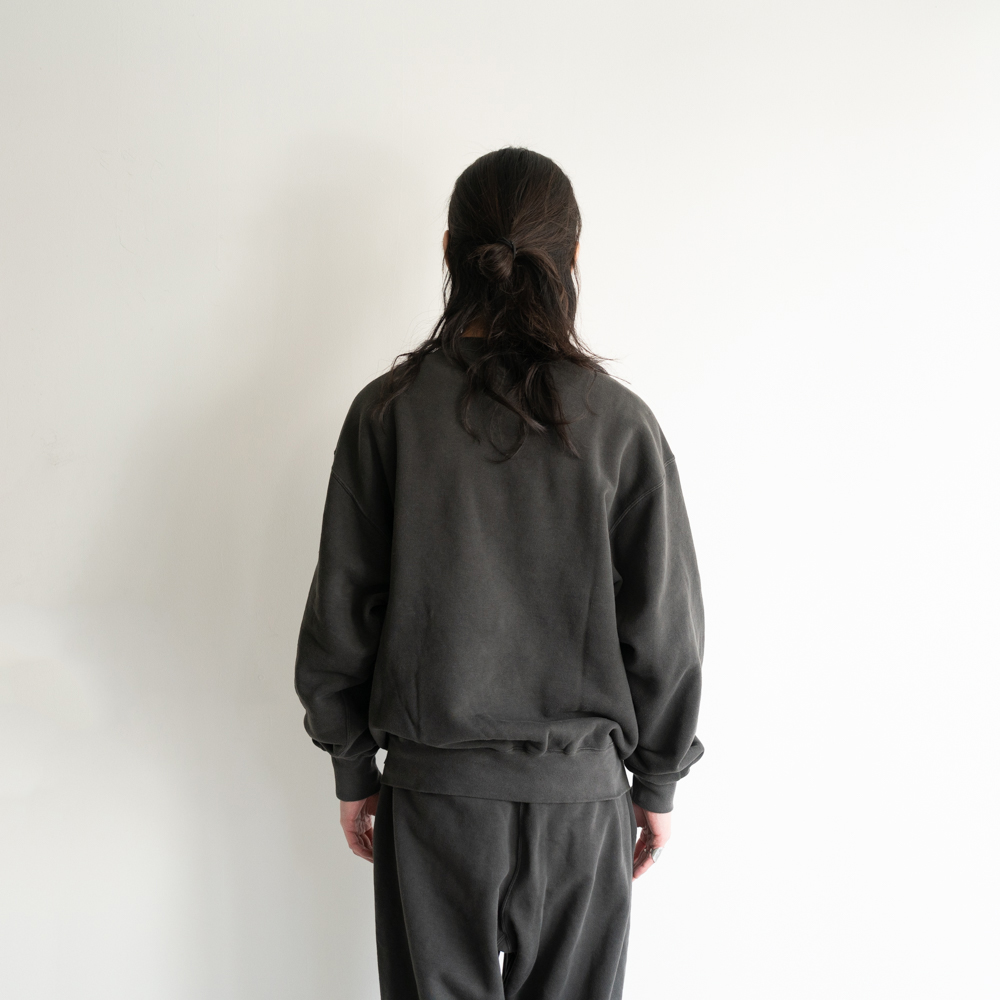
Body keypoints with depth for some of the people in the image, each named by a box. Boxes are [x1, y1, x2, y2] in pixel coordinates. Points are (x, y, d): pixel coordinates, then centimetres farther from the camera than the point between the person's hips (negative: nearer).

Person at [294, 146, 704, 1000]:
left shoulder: (390, 410, -8)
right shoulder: (619, 422, -8)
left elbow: (341, 612, -4)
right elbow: (665, 624, -4)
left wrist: (354, 769, 8)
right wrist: (659, 780, 9)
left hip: (433, 785, 0)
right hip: (580, 785, 0)